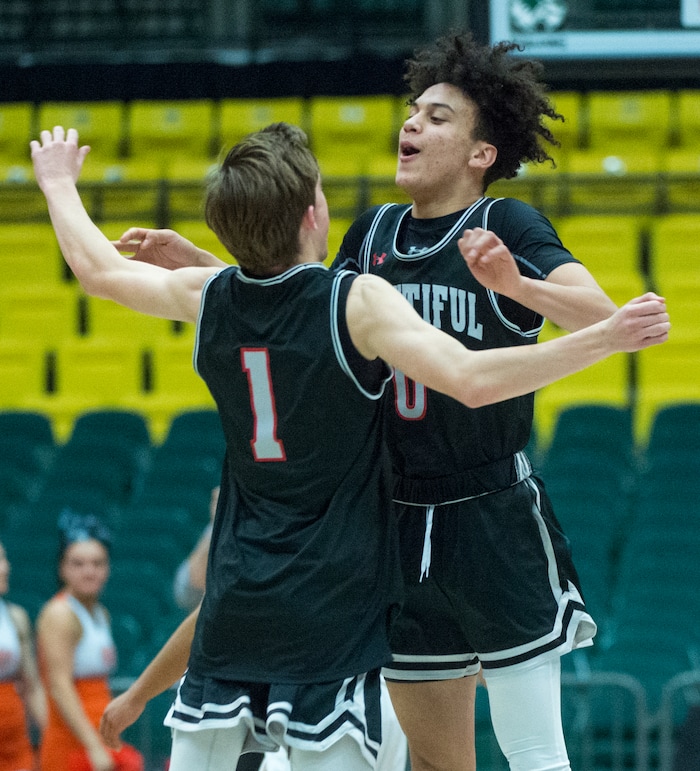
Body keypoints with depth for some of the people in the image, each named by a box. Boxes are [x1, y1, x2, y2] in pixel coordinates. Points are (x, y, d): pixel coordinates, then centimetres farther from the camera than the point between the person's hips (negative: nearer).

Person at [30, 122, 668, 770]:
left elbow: (98, 271, 20)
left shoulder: (207, 299, 2)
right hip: (333, 607, -5)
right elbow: (472, 381, -25)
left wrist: (59, 185, 38)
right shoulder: (357, 303, -14)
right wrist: (608, 336, -24)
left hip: (236, 597, 5)